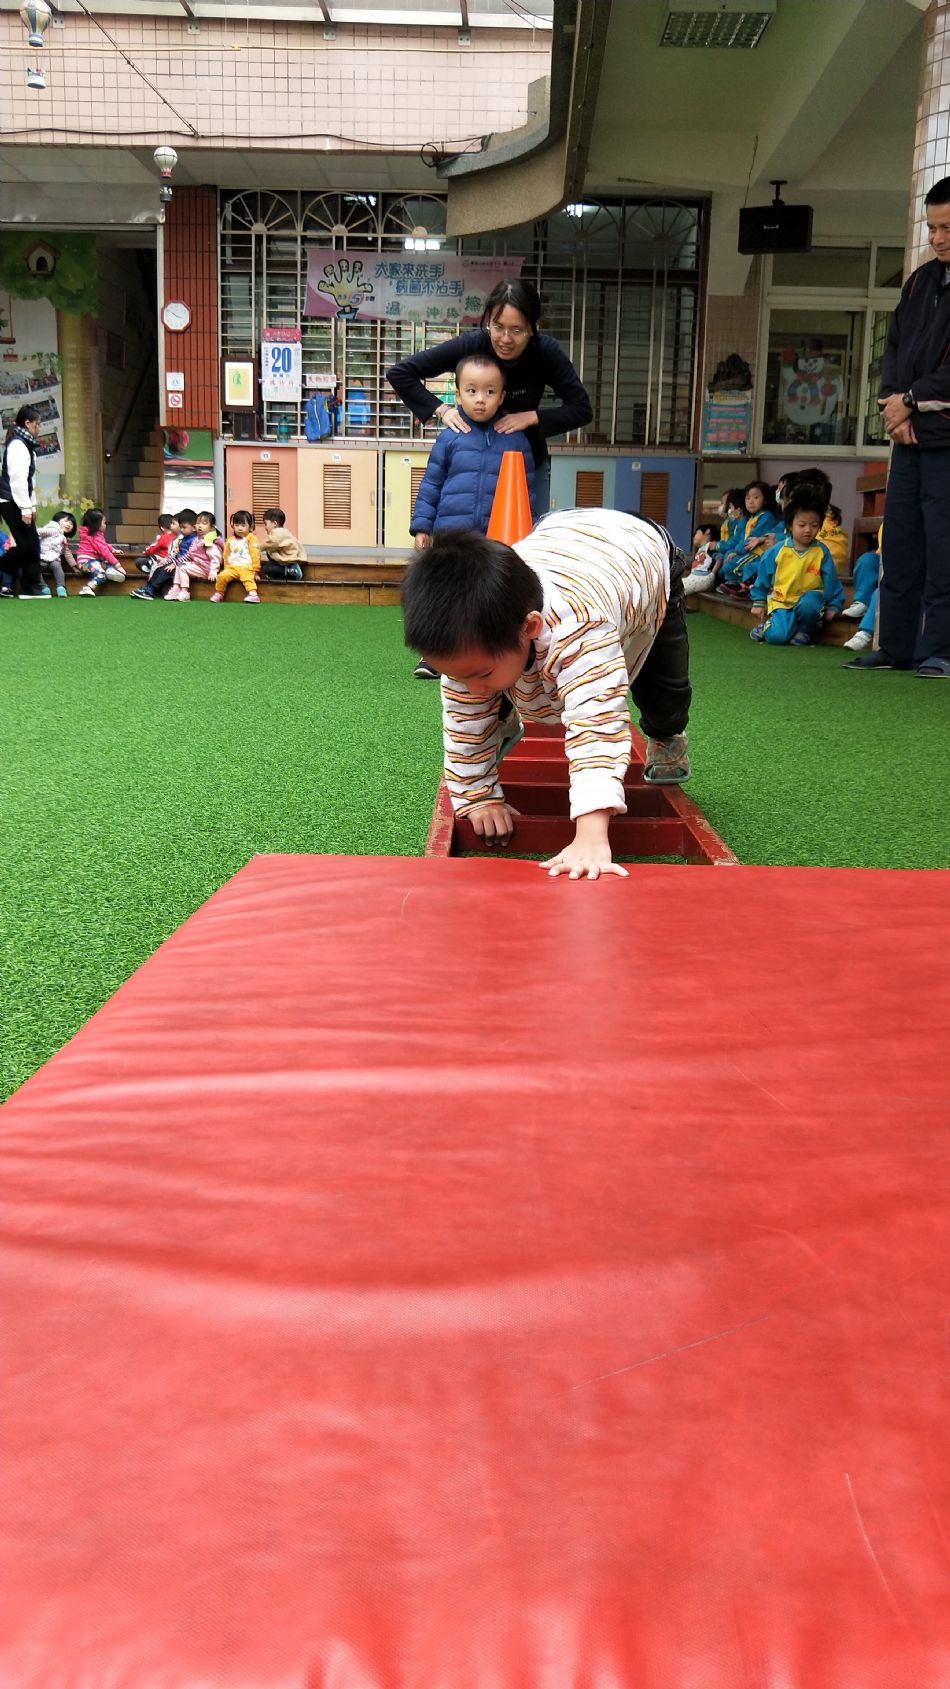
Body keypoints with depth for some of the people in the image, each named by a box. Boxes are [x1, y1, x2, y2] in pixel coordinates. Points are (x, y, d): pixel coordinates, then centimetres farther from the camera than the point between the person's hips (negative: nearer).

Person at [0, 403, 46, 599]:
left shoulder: (24, 445, 18)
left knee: (30, 544, 7)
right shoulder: (18, 445, -13)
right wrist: (26, 509, -21)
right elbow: (17, 479, -20)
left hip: (16, 503, 10)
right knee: (29, 544, -9)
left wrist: (32, 505, 20)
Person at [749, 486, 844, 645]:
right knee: (777, 636, -26)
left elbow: (830, 581, 4)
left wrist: (833, 607, 3)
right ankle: (767, 626, 13)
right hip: (781, 602, 0)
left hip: (809, 599, 1)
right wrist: (759, 602, 15)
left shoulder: (821, 551, -1)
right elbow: (763, 577, 11)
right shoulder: (777, 551, -1)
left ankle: (806, 631, -5)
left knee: (808, 605, -38)